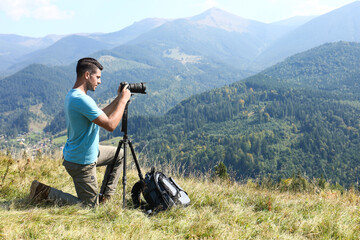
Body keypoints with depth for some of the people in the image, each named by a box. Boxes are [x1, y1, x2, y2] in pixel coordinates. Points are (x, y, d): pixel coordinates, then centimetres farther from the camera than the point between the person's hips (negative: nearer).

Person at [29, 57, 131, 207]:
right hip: (81, 162, -10)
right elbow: (110, 125, -28)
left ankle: (105, 196, 26)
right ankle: (45, 192, 3)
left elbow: (101, 116, 15)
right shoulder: (82, 100, -28)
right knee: (89, 205, 2)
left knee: (118, 155, 24)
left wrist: (118, 99, 7)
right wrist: (123, 100, -16)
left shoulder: (72, 95, 5)